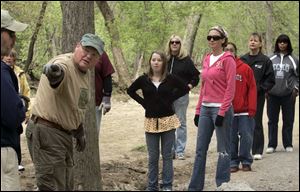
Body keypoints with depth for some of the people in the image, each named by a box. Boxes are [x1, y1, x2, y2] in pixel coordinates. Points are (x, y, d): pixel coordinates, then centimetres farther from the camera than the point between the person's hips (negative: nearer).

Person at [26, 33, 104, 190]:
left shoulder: (86, 72, 9)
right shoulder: (64, 64, -20)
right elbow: (59, 68, -48)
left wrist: (79, 132, 26)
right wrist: (54, 73, -71)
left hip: (65, 134, 10)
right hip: (47, 132, -10)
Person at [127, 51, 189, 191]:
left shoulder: (170, 79, -3)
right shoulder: (144, 79, -1)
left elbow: (185, 88, 5)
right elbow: (130, 91, 12)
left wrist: (171, 98, -3)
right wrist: (143, 102, 1)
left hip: (168, 120, -1)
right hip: (151, 121, 1)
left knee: (167, 155, 5)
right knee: (152, 157, 7)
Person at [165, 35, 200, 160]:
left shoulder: (186, 59, -3)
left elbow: (195, 75, 1)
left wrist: (191, 85, -11)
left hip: (181, 95, -4)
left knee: (181, 123, 4)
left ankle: (180, 151, 7)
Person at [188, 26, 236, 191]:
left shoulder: (227, 59, -7)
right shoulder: (207, 59, 13)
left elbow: (230, 88, -12)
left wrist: (222, 112, -16)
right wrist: (198, 110, 13)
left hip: (221, 109, -7)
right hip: (205, 109, 7)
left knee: (223, 151, 0)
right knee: (200, 150, 9)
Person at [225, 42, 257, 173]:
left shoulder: (245, 68, -2)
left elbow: (252, 89, -2)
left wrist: (252, 108, -7)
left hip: (245, 111, -1)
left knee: (246, 137, 3)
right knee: (231, 138, 6)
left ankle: (246, 161, 15)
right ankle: (233, 162, 14)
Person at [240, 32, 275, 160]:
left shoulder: (265, 61, -1)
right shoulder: (242, 59, 8)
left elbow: (270, 80, -1)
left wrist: (259, 89, -10)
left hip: (258, 97, -3)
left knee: (257, 123, 1)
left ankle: (257, 151, 9)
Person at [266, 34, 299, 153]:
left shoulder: (293, 60, 3)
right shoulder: (271, 59, 6)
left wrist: (296, 88, -5)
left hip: (288, 95, -1)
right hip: (272, 94, 1)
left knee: (288, 120, 4)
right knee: (272, 120, 4)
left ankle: (288, 144, 13)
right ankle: (272, 145, 9)